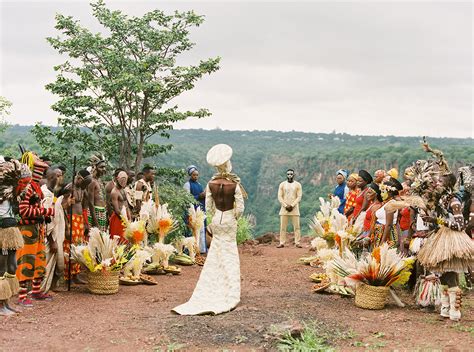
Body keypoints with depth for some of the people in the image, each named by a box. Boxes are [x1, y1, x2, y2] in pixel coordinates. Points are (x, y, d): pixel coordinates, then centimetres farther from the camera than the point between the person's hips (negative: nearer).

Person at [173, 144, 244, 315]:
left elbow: (208, 206, 0)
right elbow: (240, 208, -12)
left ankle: (212, 292, 16)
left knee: (215, 255, 13)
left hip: (216, 220, 3)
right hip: (230, 221, -3)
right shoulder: (235, 185, -15)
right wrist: (234, 217, 6)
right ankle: (229, 295, 11)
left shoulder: (211, 184, -6)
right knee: (230, 255, 7)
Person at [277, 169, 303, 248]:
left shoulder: (298, 185, 4)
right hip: (284, 208, 1)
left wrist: (292, 205, -13)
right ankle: (282, 243, 2)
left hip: (294, 208, -1)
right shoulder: (282, 184, 6)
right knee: (282, 227, 0)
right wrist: (286, 206, -10)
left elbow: (299, 197, -2)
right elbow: (280, 197, 1)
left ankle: (297, 243, 0)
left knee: (296, 226, -3)